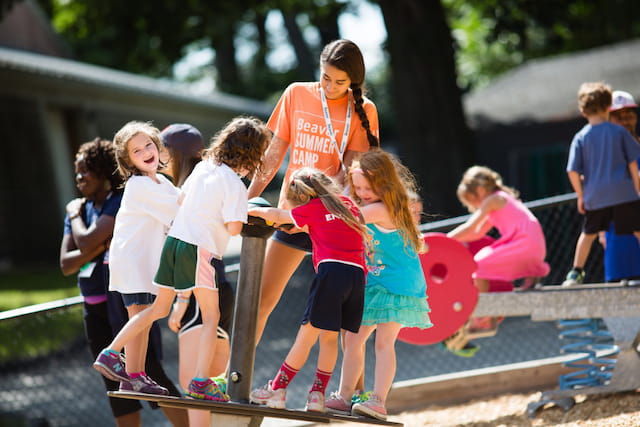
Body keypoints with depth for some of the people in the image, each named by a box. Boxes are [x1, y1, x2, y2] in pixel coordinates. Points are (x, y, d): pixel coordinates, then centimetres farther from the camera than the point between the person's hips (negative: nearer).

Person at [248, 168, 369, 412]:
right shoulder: (348, 205, 22)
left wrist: (250, 210, 35)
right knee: (329, 336, 10)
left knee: (307, 333, -3)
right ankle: (318, 394, 7)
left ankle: (277, 390, 3)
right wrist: (304, 227, 42)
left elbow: (275, 216, 20)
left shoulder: (313, 209, 6)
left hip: (332, 270, -6)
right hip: (357, 273, 6)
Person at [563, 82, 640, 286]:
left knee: (588, 232, 19)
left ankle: (576, 272, 23)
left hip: (595, 197, 2)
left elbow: (573, 172, -2)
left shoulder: (580, 138, 0)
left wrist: (581, 196, 9)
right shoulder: (619, 132, -2)